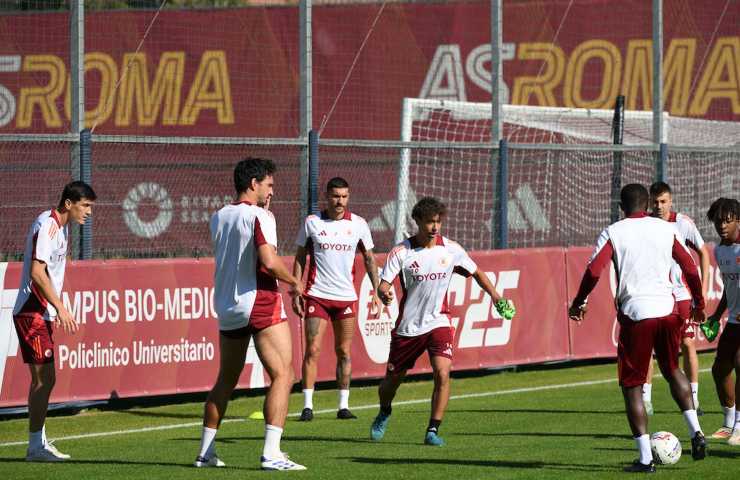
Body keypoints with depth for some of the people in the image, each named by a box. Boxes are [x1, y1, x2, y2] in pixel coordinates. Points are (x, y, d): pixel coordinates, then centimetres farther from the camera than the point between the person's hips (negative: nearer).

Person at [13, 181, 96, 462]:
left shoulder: (62, 227, 15)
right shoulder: (46, 226, -16)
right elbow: (37, 273, -23)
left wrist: (57, 309, 20)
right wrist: (60, 307, -26)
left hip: (42, 313, 10)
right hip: (32, 312, -10)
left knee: (44, 380, 12)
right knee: (44, 379, -11)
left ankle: (39, 443, 18)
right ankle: (36, 446, -8)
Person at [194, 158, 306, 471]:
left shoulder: (218, 218, 11)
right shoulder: (258, 216, -10)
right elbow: (269, 260, -20)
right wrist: (294, 282, -4)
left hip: (227, 306, 7)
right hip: (260, 304, -7)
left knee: (226, 380, 17)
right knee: (282, 375, -6)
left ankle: (205, 452, 17)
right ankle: (271, 454, -16)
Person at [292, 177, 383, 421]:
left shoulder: (358, 224, 4)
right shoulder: (312, 222, 1)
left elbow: (369, 258, 11)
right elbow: (300, 258, 7)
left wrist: (376, 292, 4)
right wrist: (295, 292, 0)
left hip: (346, 297, 1)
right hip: (316, 296, -1)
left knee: (344, 352, 5)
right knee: (312, 350, -7)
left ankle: (343, 406, 12)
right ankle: (307, 405, -4)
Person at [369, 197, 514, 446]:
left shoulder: (450, 249, -3)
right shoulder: (401, 252, -9)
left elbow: (476, 273, 12)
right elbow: (383, 284, -13)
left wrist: (497, 298, 3)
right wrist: (384, 294, -37)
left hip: (439, 322, 0)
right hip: (408, 327, 0)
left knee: (442, 373, -22)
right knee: (392, 379, 9)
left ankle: (433, 430, -11)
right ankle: (384, 413, 43)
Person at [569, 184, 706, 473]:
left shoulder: (613, 233, 1)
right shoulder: (666, 230, 10)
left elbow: (593, 271, -9)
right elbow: (690, 268, 13)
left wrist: (578, 303, 5)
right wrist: (699, 305, 26)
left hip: (635, 313, -3)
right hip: (667, 310, 3)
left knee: (632, 385, 6)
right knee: (672, 370, 27)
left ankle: (646, 458, 0)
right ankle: (695, 431, 11)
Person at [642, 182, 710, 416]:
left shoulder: (683, 223, -5)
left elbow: (703, 252, 5)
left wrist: (703, 288, -1)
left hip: (681, 293, -1)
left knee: (687, 343, -2)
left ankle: (693, 399, 7)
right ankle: (646, 399, -1)